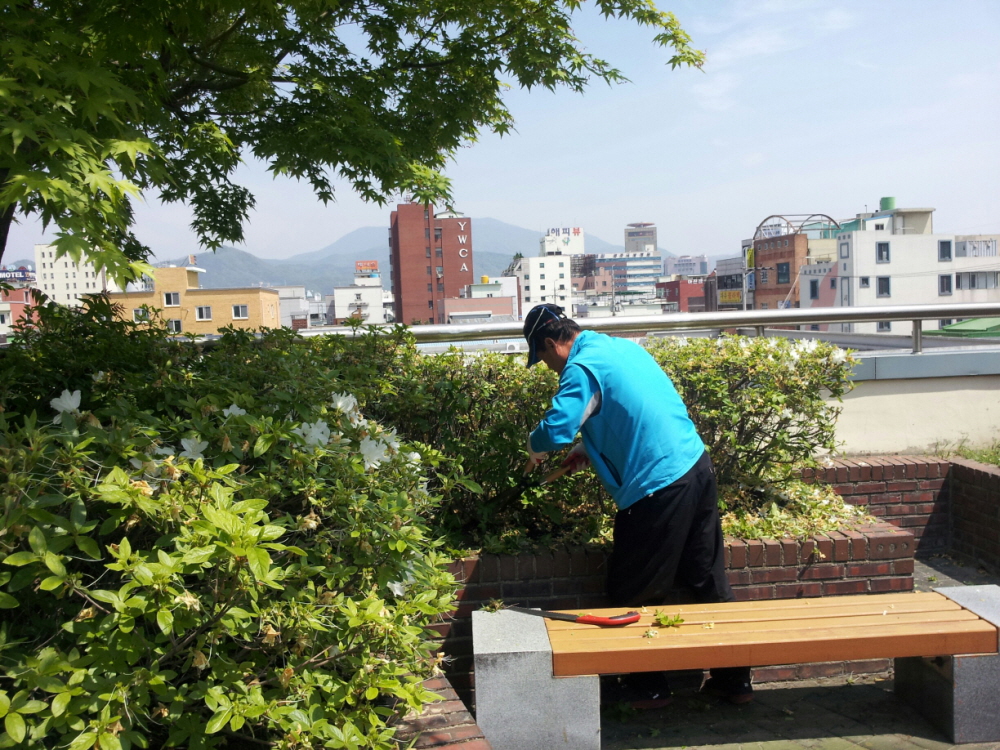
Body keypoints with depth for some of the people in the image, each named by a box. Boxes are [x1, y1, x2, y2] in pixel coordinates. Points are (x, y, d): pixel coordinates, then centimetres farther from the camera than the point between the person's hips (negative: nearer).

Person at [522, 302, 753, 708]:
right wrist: (590, 448, 21)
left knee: (632, 595, 9)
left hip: (658, 488, -9)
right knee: (709, 579, 18)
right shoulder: (622, 346, 15)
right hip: (697, 465, 9)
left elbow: (555, 429, -24)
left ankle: (648, 687, 23)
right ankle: (734, 679, 29)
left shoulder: (582, 368, -12)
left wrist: (534, 449, -1)